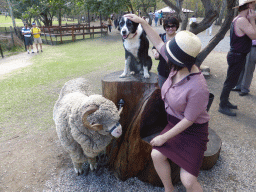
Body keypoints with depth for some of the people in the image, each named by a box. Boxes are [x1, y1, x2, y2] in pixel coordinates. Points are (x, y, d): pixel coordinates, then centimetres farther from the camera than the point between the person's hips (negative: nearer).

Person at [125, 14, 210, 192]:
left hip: (192, 131, -6)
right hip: (174, 123, 7)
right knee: (156, 154, -2)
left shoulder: (198, 88, -33)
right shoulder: (179, 66, -12)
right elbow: (159, 43, 0)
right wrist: (143, 22, 2)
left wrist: (163, 138, -14)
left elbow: (188, 120, -23)